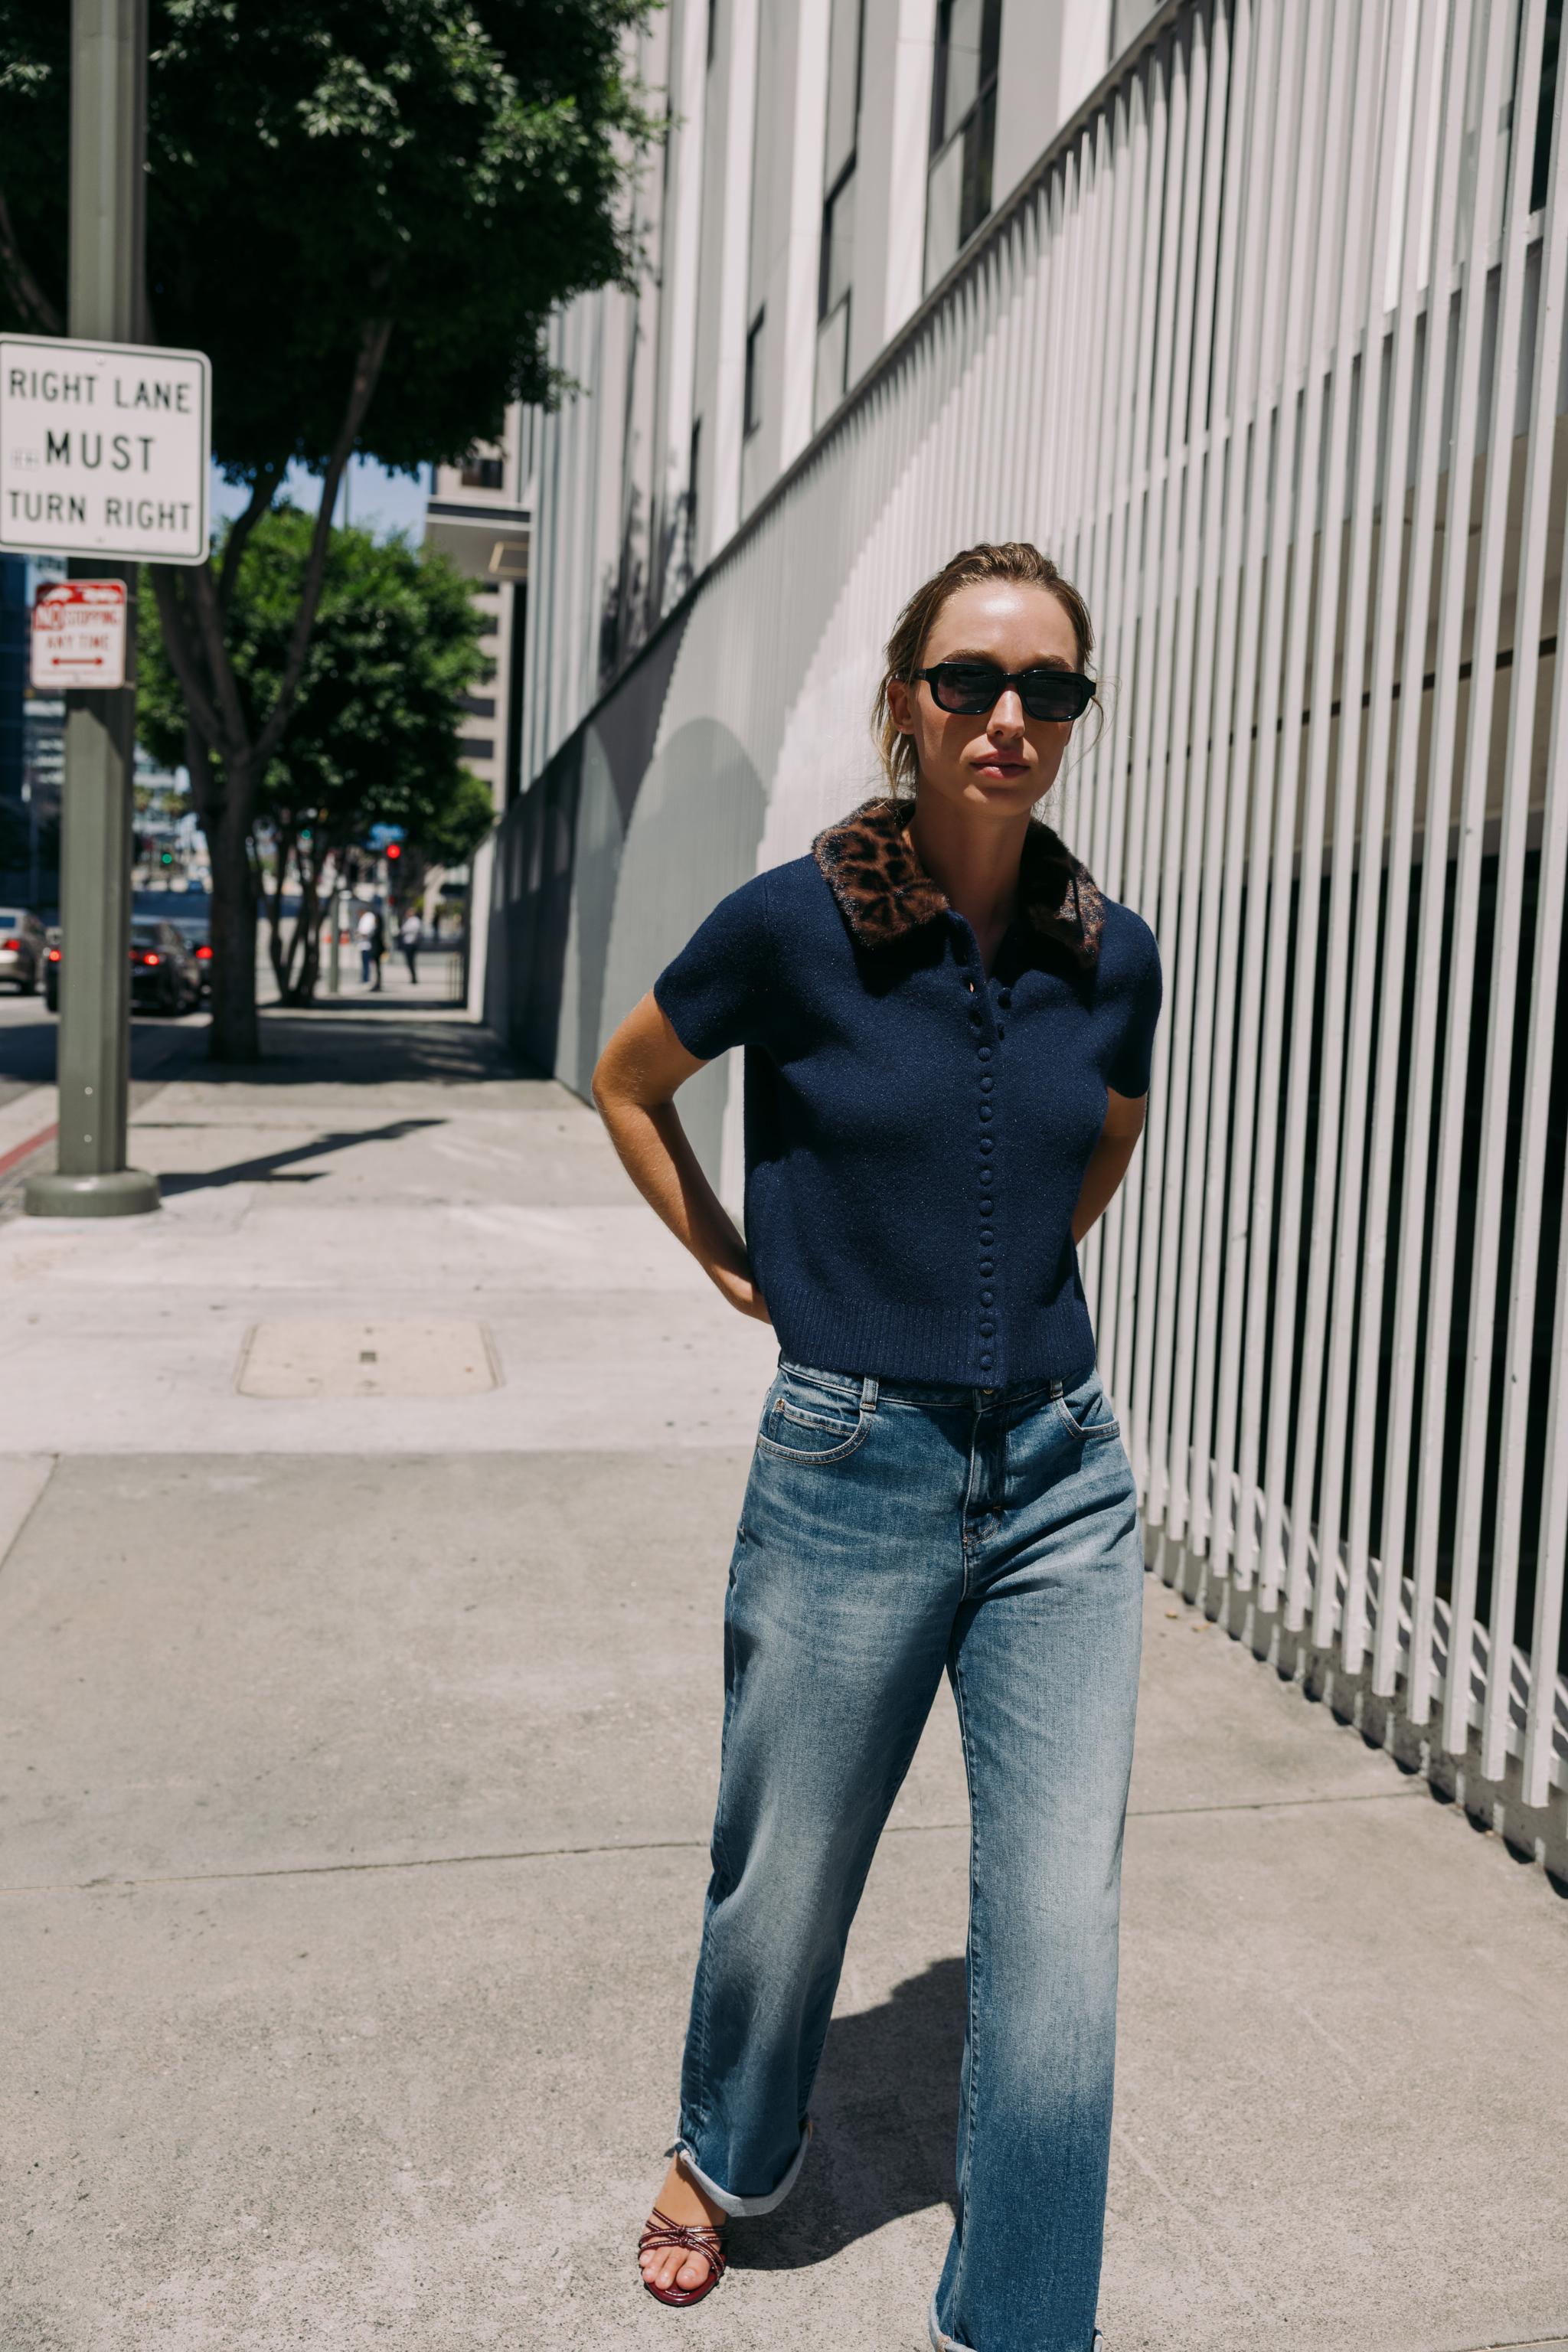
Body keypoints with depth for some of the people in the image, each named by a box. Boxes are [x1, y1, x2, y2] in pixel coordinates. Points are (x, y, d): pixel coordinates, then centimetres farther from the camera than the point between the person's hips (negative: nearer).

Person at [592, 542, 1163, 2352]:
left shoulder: (1109, 954, 0)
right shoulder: (796, 923, -10)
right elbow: (625, 1084, 7)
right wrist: (740, 1271, 5)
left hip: (1063, 1478, 3)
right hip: (851, 1473, -2)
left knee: (1060, 1936, 4)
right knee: (786, 1882, 17)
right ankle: (725, 2156, 49)